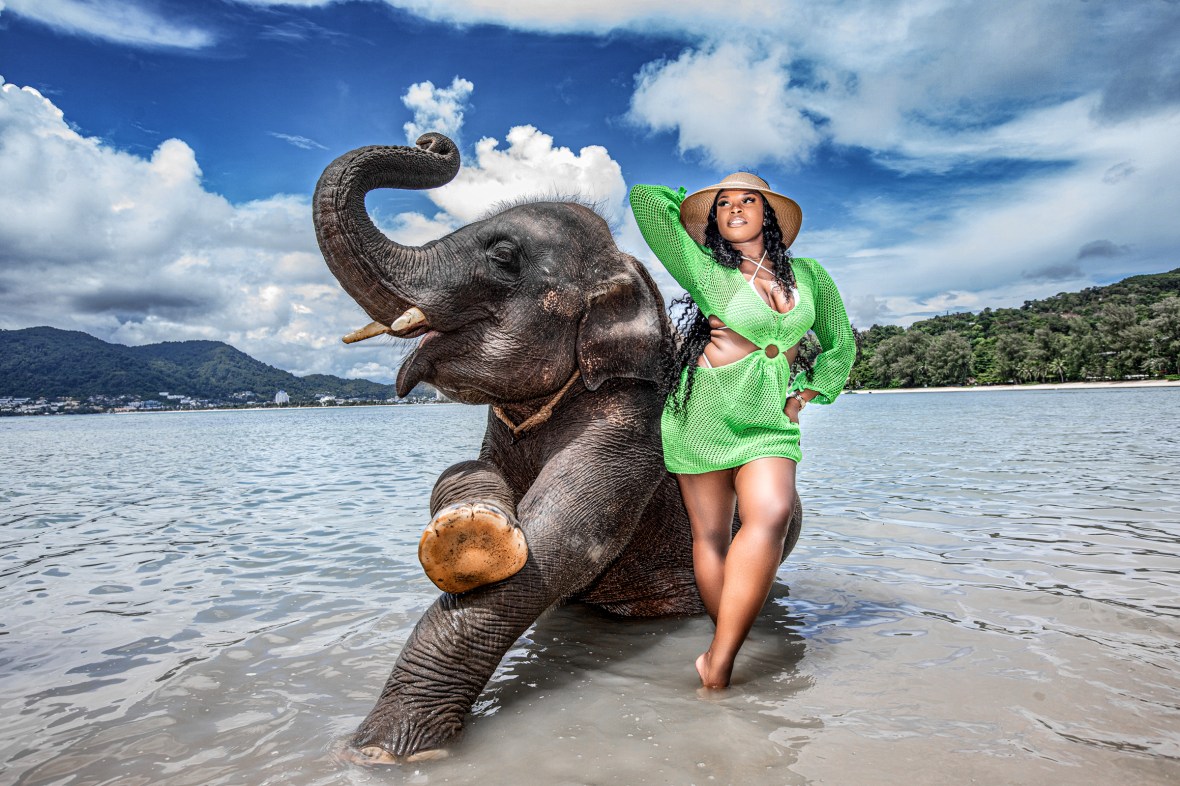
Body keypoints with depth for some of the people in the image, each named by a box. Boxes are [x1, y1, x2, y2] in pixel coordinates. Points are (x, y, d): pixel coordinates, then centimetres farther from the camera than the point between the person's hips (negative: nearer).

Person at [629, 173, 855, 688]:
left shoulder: (808, 275, 11)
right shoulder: (705, 269, -2)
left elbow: (840, 344, 24)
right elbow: (645, 198, -5)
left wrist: (805, 395, 12)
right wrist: (693, 203, 15)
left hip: (771, 421, 2)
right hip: (704, 412, -2)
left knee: (771, 515, -22)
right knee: (711, 535, -2)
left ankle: (717, 666, -18)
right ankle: (725, 655, 12)